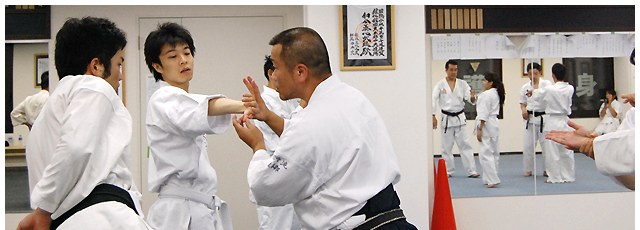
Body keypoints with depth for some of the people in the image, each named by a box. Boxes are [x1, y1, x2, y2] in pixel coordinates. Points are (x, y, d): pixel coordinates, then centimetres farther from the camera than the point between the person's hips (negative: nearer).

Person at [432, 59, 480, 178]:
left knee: (465, 144, -1)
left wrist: (472, 97, -29)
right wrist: (433, 117, -11)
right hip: (447, 119, -1)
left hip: (460, 118, 1)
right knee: (447, 146, 5)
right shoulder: (440, 85, -2)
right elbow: (433, 100, -5)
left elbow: (470, 99, -5)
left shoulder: (462, 84, 3)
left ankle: (471, 170, 0)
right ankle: (448, 170, 18)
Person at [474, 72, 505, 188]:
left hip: (487, 125, -10)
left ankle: (492, 180, -12)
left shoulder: (486, 94, -15)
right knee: (494, 153, 12)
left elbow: (484, 113, -18)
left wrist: (479, 129, -16)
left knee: (486, 153, -8)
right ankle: (489, 178, 20)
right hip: (495, 124, 10)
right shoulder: (496, 94, 13)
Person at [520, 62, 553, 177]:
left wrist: (534, 91, -38)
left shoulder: (546, 83, -2)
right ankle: (528, 170, 15)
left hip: (544, 118, -3)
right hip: (530, 119, 3)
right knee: (528, 145, 3)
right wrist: (523, 109, -3)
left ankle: (547, 170, 13)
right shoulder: (525, 88, 9)